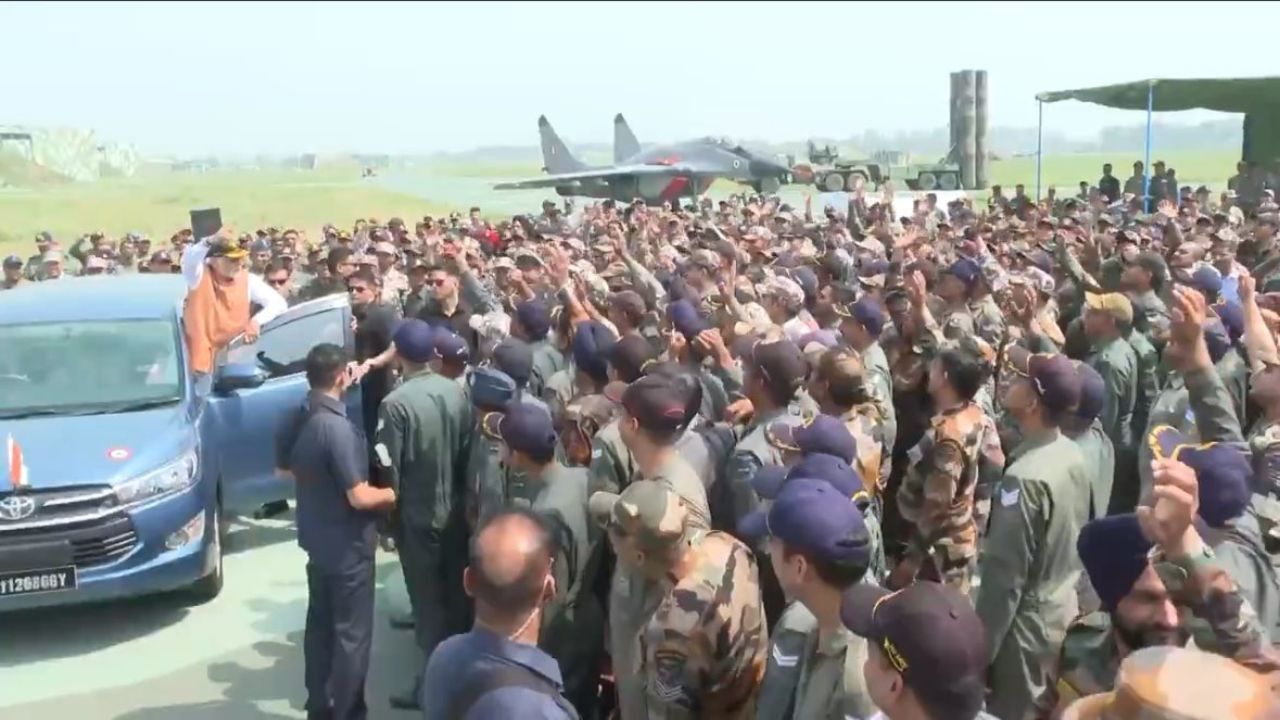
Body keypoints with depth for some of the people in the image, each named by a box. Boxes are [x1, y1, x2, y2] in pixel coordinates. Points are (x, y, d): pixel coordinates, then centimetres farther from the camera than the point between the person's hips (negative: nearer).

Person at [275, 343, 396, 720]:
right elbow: (360, 497, -26)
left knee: (320, 624, 19)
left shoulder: (296, 421, -1)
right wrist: (393, 493, -9)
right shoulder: (338, 428, -28)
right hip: (347, 546, -9)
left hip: (316, 538, 9)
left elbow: (285, 467, 16)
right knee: (352, 633, 5)